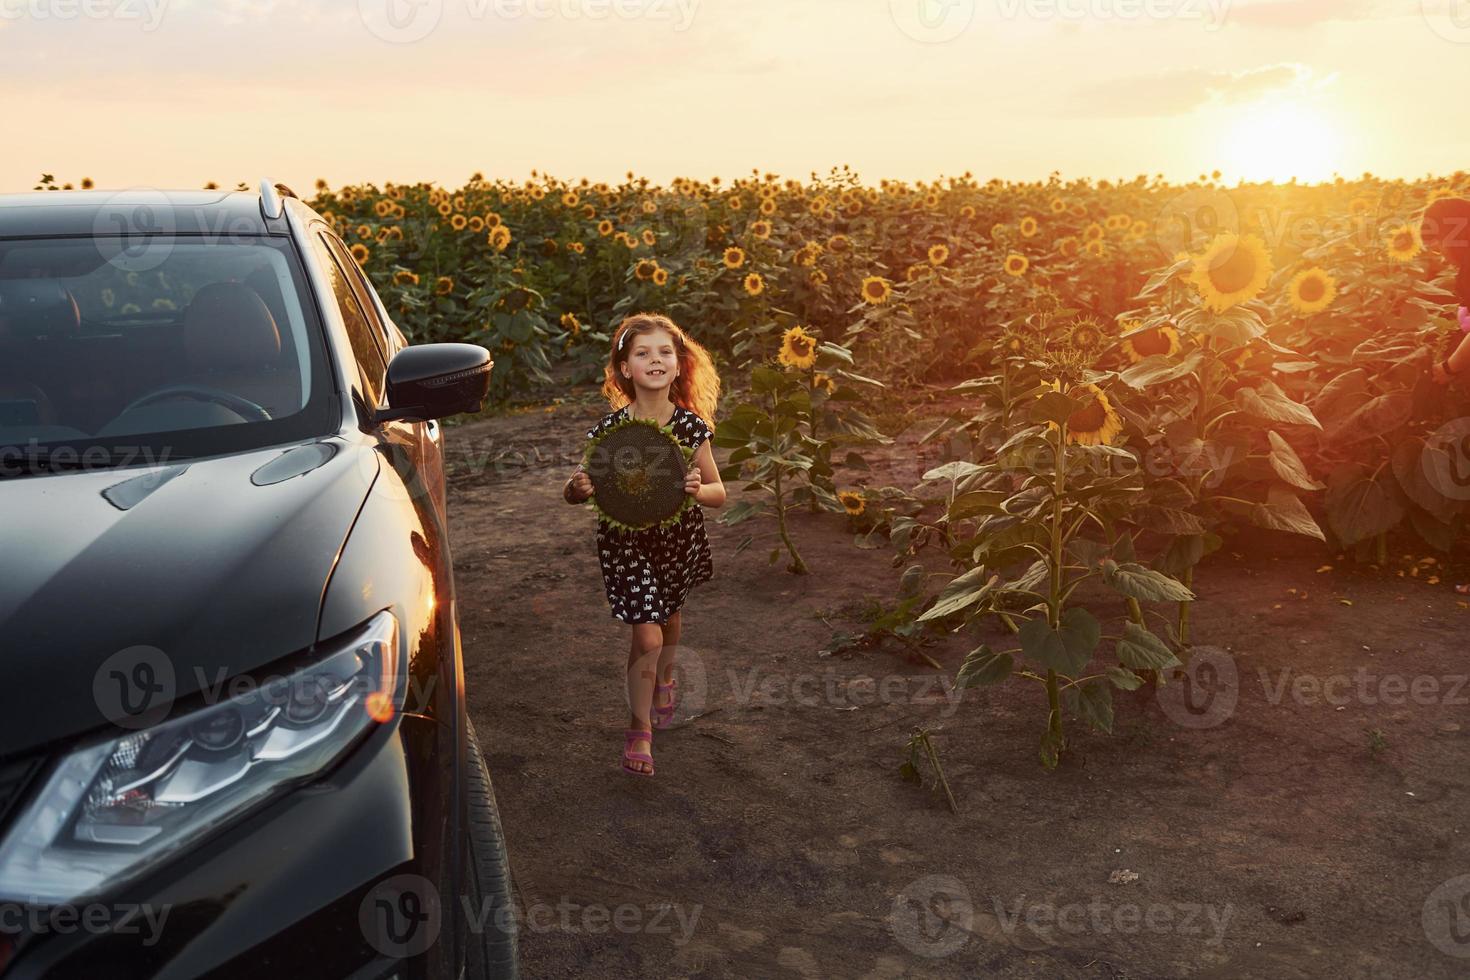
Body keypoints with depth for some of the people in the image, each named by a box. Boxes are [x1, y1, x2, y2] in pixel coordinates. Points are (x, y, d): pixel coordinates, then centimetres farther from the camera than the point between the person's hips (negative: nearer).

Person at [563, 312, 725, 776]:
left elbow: (719, 493, -7)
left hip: (678, 540, 3)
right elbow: (573, 492, -9)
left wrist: (698, 489, -29)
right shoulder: (608, 429, -18)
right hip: (626, 542, -3)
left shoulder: (691, 425, -14)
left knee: (668, 614, 26)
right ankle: (639, 730, 13)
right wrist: (577, 489, -32)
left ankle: (664, 679, 58)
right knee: (647, 634, -9)